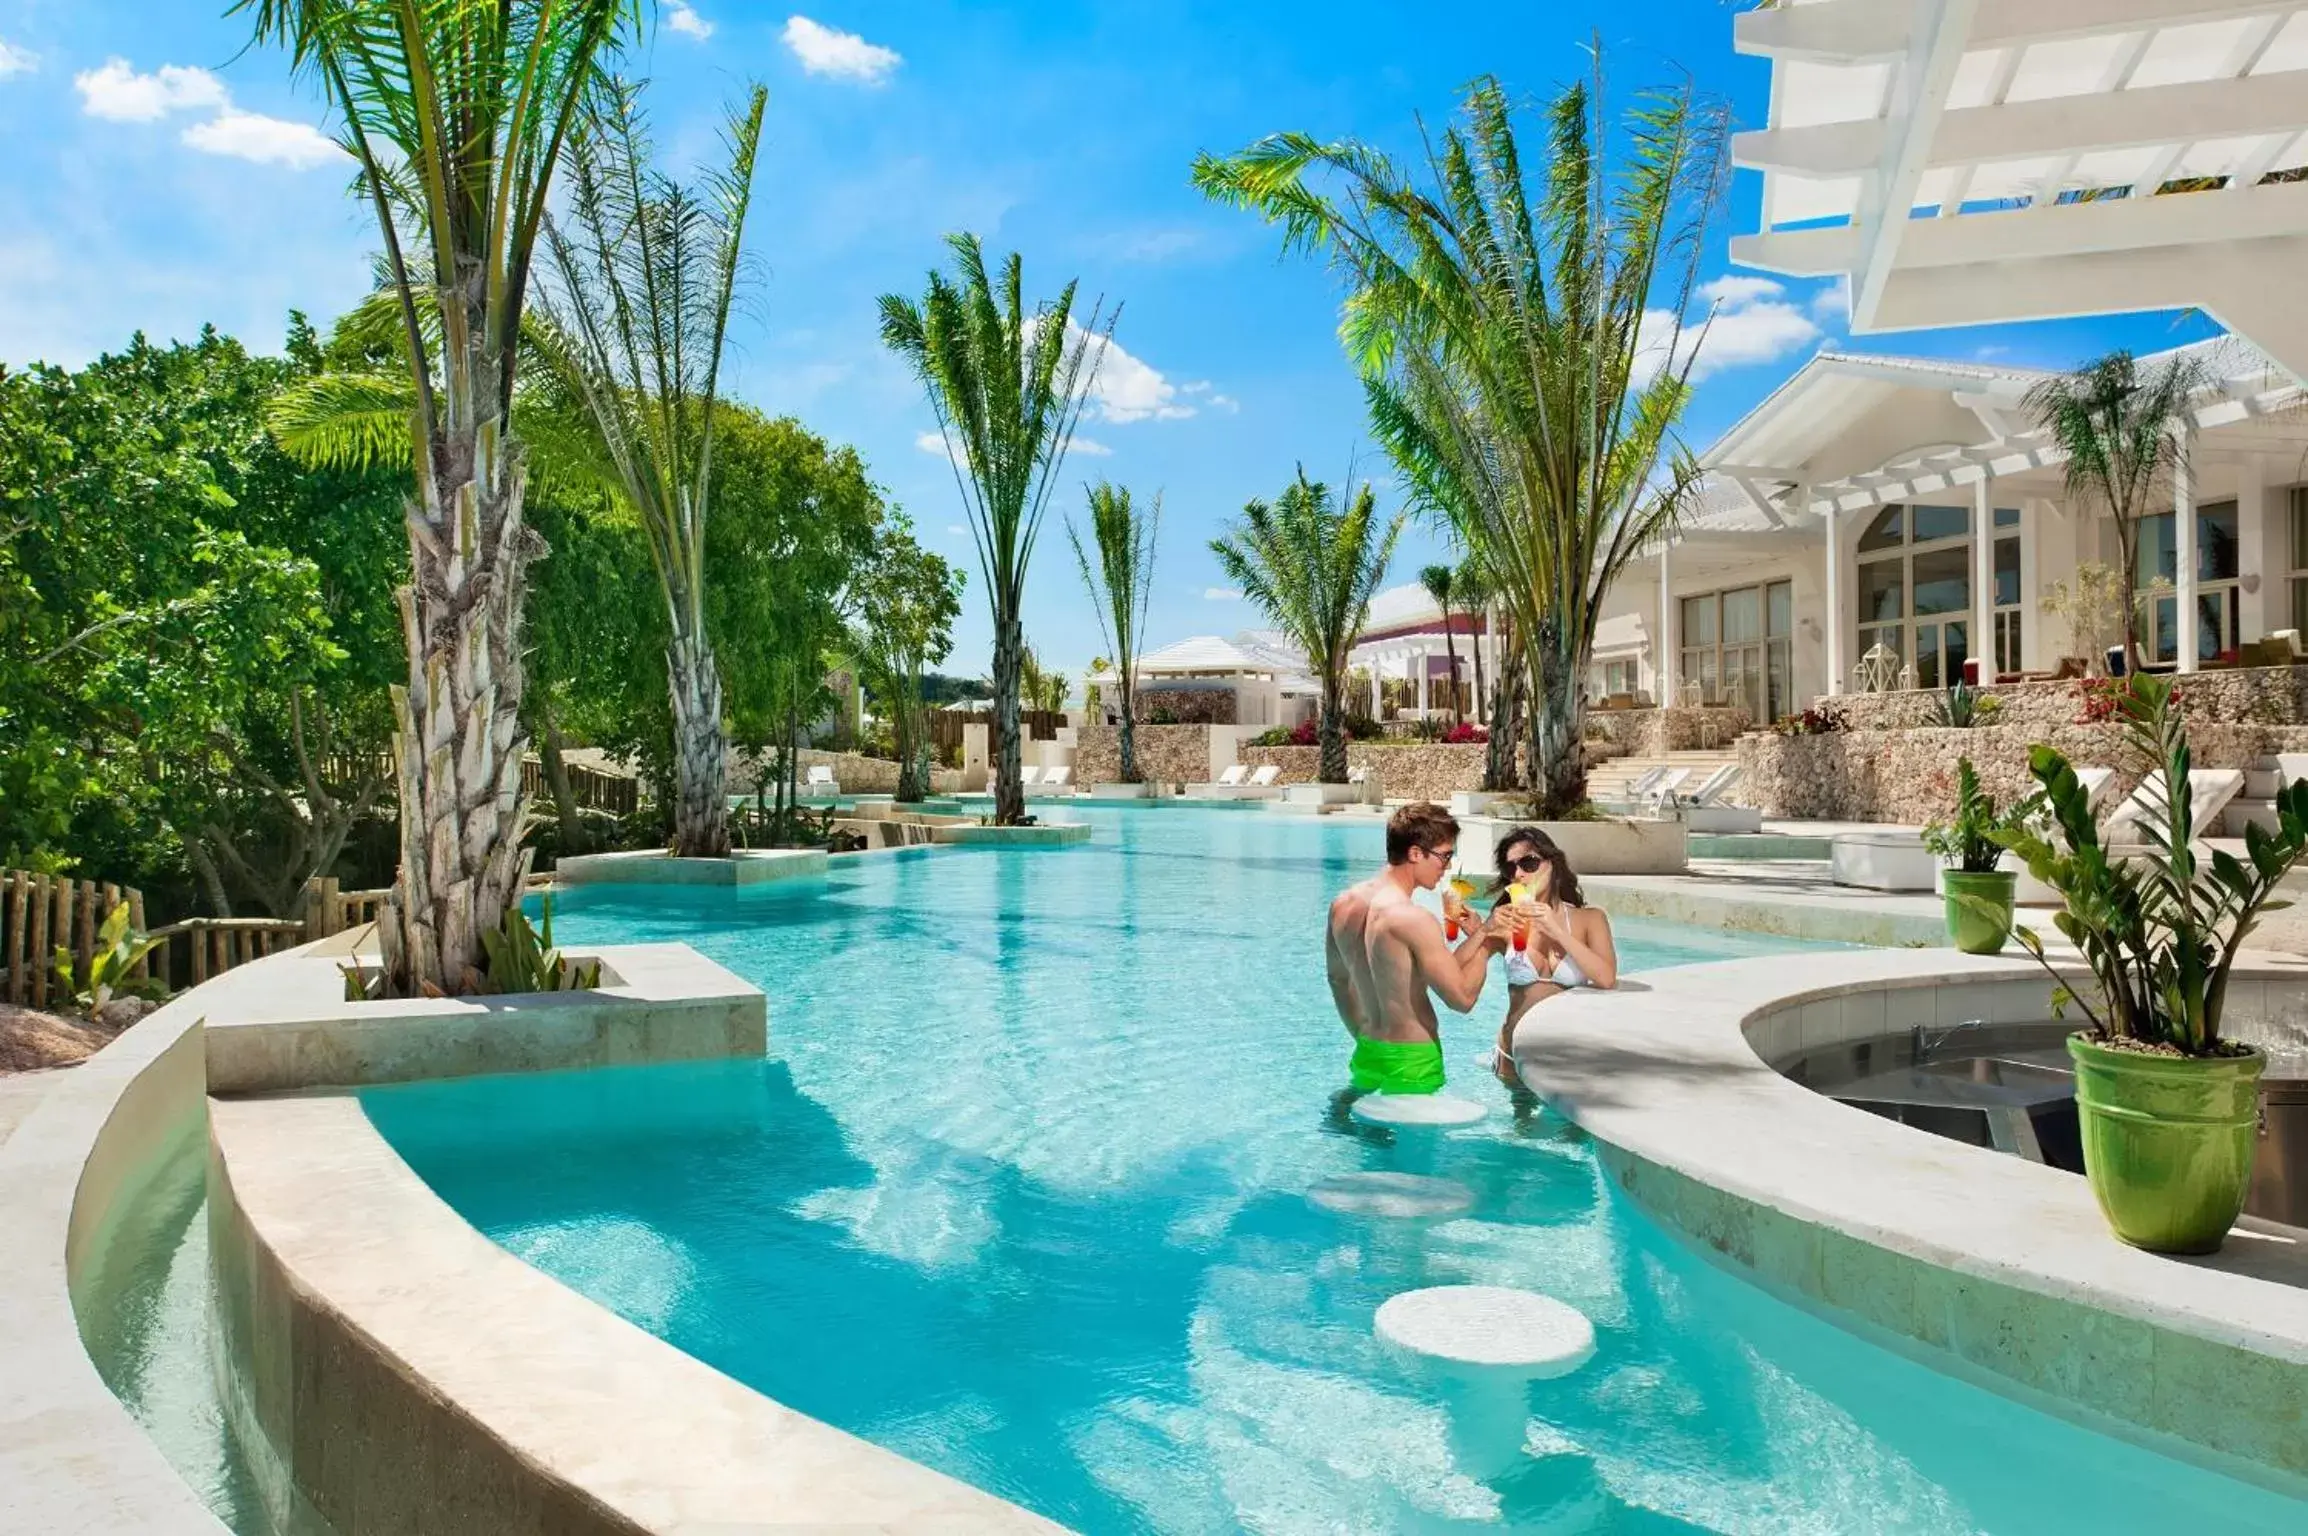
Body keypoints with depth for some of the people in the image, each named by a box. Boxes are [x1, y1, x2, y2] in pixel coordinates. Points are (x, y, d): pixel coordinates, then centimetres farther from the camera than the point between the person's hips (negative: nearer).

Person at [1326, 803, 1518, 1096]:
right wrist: (1487, 944, -4)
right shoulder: (1414, 919, -21)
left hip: (1368, 1051, 8)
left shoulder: (1343, 904, 3)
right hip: (1411, 1062, -7)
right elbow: (1462, 998, -16)